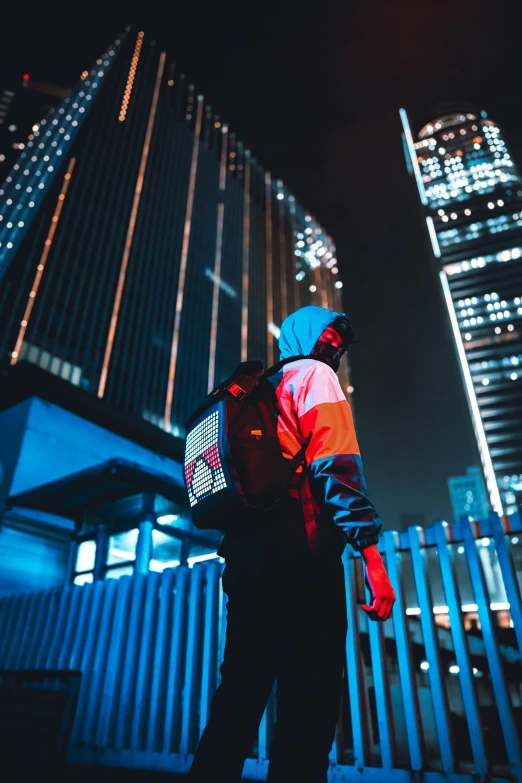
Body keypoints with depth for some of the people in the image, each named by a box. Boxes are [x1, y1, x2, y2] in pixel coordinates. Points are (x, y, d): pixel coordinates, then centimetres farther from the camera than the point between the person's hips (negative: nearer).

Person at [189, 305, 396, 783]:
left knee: (239, 701, 12)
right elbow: (335, 464, -12)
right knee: (308, 709, -4)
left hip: (245, 556, 9)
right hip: (300, 558, -8)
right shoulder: (314, 373, 5)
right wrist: (370, 550, -17)